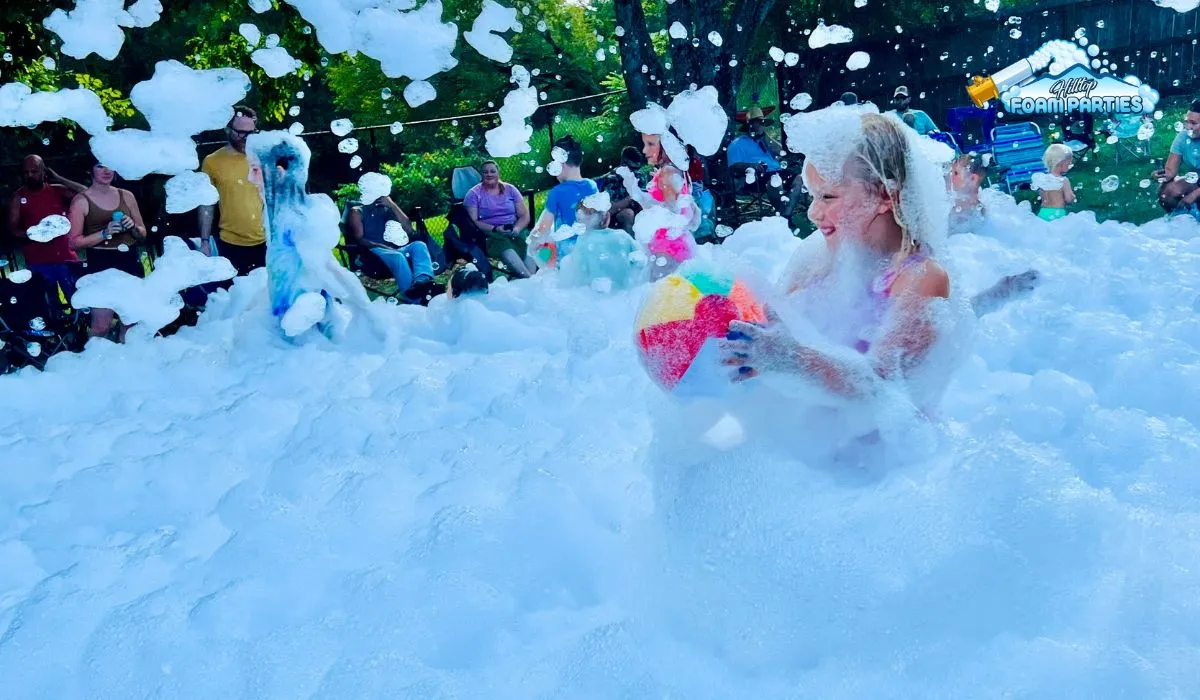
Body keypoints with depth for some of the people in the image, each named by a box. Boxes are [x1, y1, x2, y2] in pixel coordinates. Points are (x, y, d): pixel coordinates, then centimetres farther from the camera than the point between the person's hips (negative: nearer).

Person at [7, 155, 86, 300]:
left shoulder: (57, 190, 6)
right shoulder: (18, 197, 5)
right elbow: (12, 230, 2)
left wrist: (58, 178, -4)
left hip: (66, 258, 0)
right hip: (37, 263, 0)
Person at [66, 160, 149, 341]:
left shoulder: (126, 195, 10)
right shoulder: (81, 200, -1)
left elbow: (143, 235, 17)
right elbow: (75, 241, -6)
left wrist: (133, 227, -4)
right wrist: (105, 233, -17)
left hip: (130, 261, 4)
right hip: (100, 264, -4)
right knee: (102, 326, -10)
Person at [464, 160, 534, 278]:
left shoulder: (510, 189, 14)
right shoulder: (474, 194, 8)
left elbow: (525, 215, 9)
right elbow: (473, 221, -2)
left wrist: (517, 229, -13)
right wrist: (495, 229, -17)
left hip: (515, 231, 3)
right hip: (490, 233, -3)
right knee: (504, 245, -39)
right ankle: (529, 278, -54)